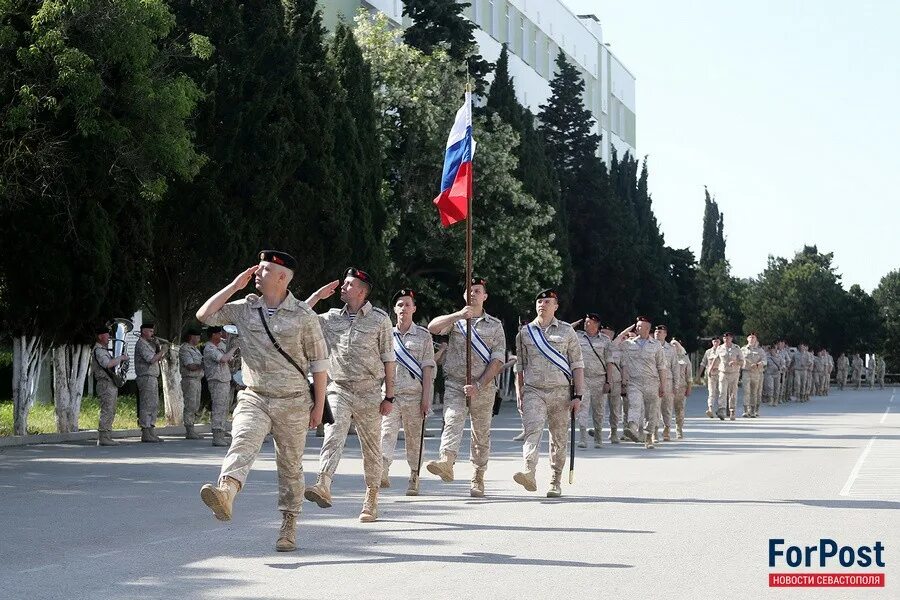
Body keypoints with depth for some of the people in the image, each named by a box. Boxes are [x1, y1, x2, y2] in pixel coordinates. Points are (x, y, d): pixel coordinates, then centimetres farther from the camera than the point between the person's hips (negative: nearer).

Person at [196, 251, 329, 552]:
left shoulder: (303, 315, -4)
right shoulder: (245, 309, 6)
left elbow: (318, 362, 0)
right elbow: (204, 315, 5)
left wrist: (319, 405, -2)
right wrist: (235, 286, 2)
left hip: (293, 403, -1)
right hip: (254, 397, 1)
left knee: (290, 466, 8)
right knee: (243, 442, -27)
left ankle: (289, 527, 20)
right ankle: (225, 494, -51)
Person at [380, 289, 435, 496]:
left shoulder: (423, 336, 6)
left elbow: (427, 369, 1)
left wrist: (426, 398, -6)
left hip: (414, 395, -1)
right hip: (390, 394, 1)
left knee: (414, 438, 5)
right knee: (387, 432, -16)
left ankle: (414, 478, 12)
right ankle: (382, 471, -30)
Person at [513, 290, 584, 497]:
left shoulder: (567, 331, 8)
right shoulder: (525, 332, 11)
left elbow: (577, 364, 6)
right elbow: (520, 366, 15)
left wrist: (578, 395, -1)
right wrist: (519, 394, 7)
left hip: (561, 392, 0)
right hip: (533, 391, 0)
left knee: (559, 438, 4)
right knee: (533, 430, -20)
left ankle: (555, 482, 14)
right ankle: (529, 474, -36)